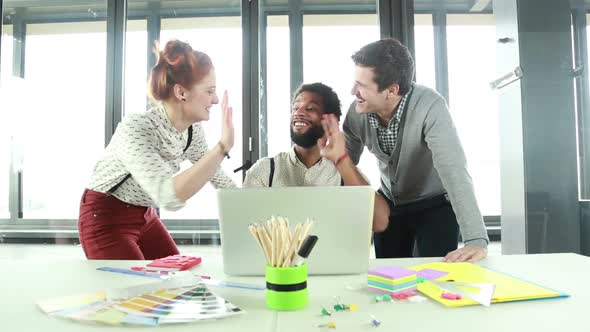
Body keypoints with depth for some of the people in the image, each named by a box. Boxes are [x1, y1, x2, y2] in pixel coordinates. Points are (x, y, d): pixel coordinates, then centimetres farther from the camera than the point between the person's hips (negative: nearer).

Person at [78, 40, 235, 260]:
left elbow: (215, 176, 6)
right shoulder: (136, 128, -32)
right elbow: (169, 197, -45)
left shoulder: (193, 130, -10)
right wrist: (223, 146, -47)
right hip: (106, 220, -7)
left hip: (144, 217, 7)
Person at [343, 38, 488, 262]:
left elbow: (454, 172, -40)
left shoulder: (429, 107, -32)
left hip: (434, 204, -4)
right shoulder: (357, 112, -18)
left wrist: (476, 240, -47)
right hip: (389, 204, 4)